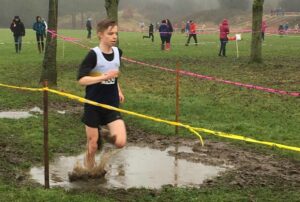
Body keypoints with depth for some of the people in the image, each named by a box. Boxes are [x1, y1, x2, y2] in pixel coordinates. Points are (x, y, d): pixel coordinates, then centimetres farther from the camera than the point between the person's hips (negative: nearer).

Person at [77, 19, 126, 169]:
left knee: (120, 142, -11)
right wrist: (104, 77, -28)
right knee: (93, 145, 5)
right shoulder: (94, 54, -16)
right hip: (93, 106, -4)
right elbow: (81, 79, -22)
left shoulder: (117, 52, 1)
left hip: (112, 105, 4)